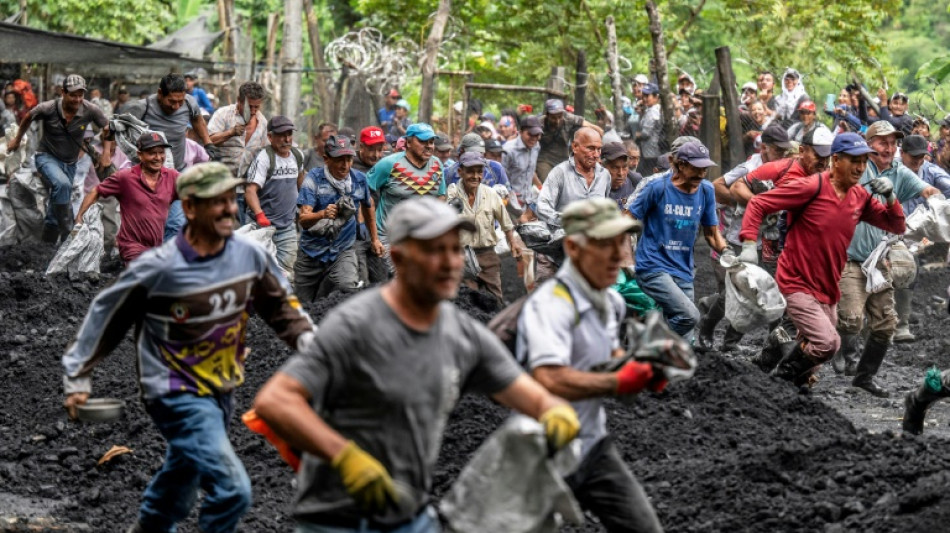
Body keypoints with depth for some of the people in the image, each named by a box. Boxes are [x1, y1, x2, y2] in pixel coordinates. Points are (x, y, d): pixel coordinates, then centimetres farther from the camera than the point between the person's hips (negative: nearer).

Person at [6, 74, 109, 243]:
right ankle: (66, 230, -25)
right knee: (62, 184, -34)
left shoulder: (90, 110, -18)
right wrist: (17, 139, 15)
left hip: (70, 162, 3)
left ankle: (48, 244, 29)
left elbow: (107, 128, 0)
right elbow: (28, 118, 1)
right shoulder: (49, 108, -20)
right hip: (47, 157, -3)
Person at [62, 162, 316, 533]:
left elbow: (282, 307, 10)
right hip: (176, 395, -7)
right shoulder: (157, 269, -20)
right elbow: (105, 316, -8)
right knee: (232, 489, -21)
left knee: (178, 491, 25)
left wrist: (311, 344, -7)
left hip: (222, 391, 7)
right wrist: (77, 379, -3)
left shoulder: (249, 255, -5)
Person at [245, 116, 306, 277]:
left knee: (286, 273, 4)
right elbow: (250, 189, -22)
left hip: (288, 227, 6)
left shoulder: (298, 156, 10)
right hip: (264, 226, -6)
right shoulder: (264, 157, -12)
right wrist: (260, 215, -36)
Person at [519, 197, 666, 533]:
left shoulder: (611, 302, 5)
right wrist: (618, 383, -26)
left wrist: (645, 370, 4)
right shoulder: (551, 304, -25)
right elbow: (550, 380, -40)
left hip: (594, 446, 8)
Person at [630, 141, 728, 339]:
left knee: (683, 340, 4)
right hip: (653, 268, -6)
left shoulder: (706, 191, 6)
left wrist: (726, 252, -5)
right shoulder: (658, 188, -9)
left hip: (684, 272, 6)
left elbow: (711, 233, 14)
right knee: (690, 316, -25)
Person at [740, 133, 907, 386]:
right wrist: (748, 244, -24)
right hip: (797, 285, -7)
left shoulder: (861, 198, 5)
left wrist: (890, 197, -7)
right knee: (828, 343, -22)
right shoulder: (812, 187, -15)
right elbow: (758, 204, -14)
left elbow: (897, 227, 11)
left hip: (828, 291, 8)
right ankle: (778, 374, -2)